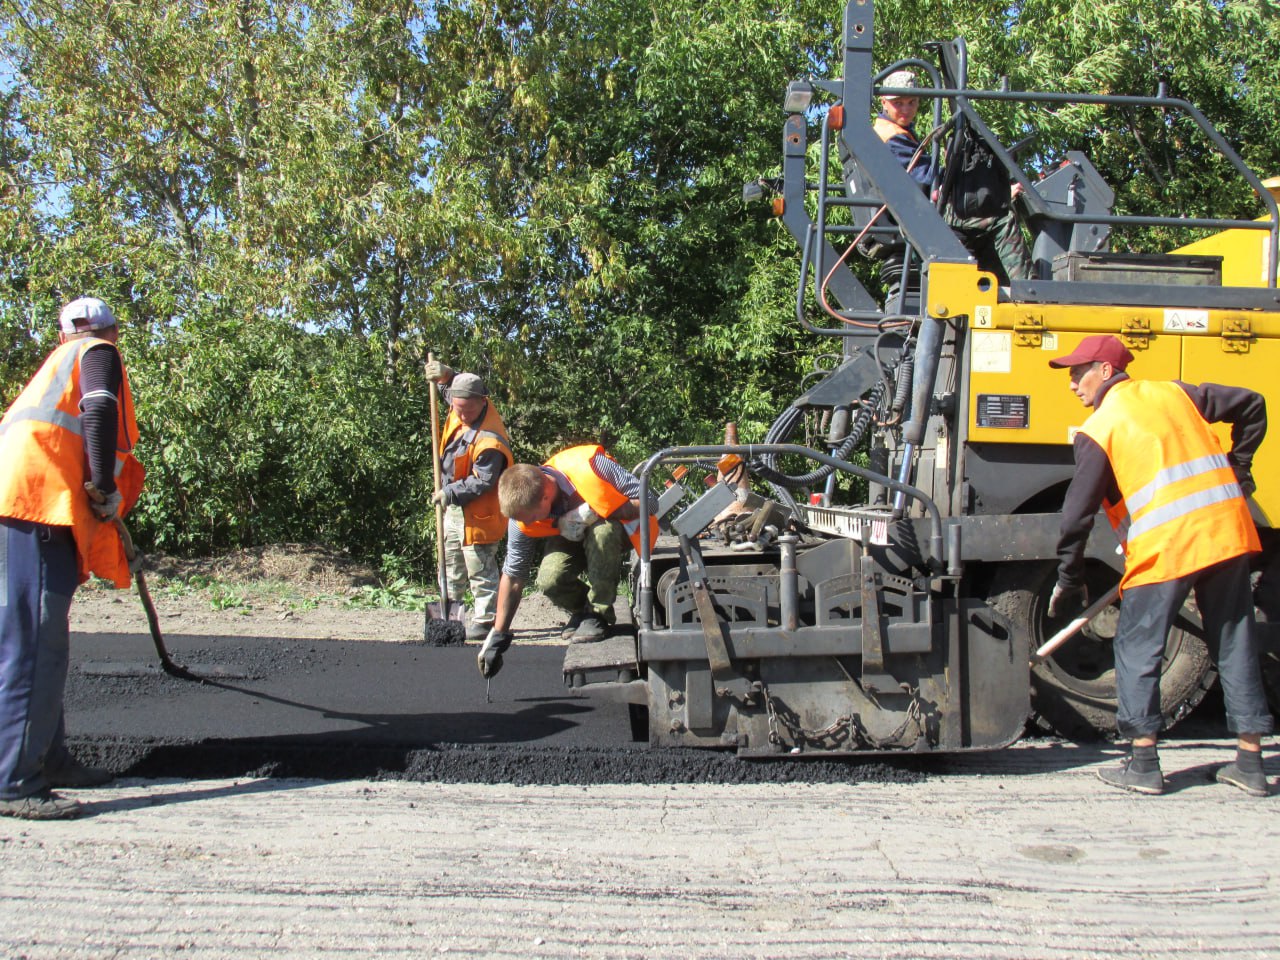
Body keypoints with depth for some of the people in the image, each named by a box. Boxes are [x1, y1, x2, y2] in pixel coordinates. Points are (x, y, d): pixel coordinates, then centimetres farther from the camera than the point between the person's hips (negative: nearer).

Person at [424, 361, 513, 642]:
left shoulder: (489, 441, -29)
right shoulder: (461, 408, -3)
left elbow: (482, 482, -29)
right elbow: (462, 386, 19)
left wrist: (450, 493, -27)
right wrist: (446, 375, 0)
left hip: (478, 513, -10)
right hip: (454, 509, 10)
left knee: (480, 570, -1)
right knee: (451, 566, 19)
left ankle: (484, 621, 7)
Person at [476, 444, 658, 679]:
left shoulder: (589, 467, -37)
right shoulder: (522, 512, -22)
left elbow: (646, 502, -28)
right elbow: (512, 577, -11)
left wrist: (589, 512, -38)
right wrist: (498, 636, -9)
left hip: (615, 525, -3)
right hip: (569, 534, 3)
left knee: (602, 532, -39)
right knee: (549, 580, -28)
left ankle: (599, 613, -18)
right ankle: (582, 610, 6)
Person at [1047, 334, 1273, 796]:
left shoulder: (1098, 429, 0)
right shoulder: (1172, 392, 15)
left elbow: (1077, 514, -2)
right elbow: (1251, 406, 20)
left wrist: (1068, 581, 8)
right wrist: (1236, 470, 27)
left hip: (1166, 545, -6)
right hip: (1228, 530, 6)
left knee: (1138, 649, 6)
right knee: (1235, 644, 12)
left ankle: (1143, 763, 3)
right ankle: (1250, 762, 16)